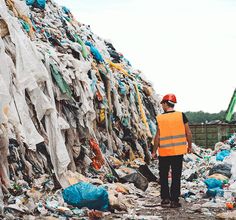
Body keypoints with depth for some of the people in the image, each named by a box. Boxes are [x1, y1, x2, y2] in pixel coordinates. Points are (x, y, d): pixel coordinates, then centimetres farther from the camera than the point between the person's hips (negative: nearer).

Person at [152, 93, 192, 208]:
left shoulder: (160, 118, -7)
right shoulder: (181, 116, -3)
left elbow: (158, 137, -6)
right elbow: (188, 133, 0)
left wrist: (154, 151, 4)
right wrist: (189, 146, 14)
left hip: (164, 152, -1)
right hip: (178, 151, 1)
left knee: (163, 176, 14)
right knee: (176, 176, 7)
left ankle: (165, 198, 12)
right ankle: (174, 200, 7)